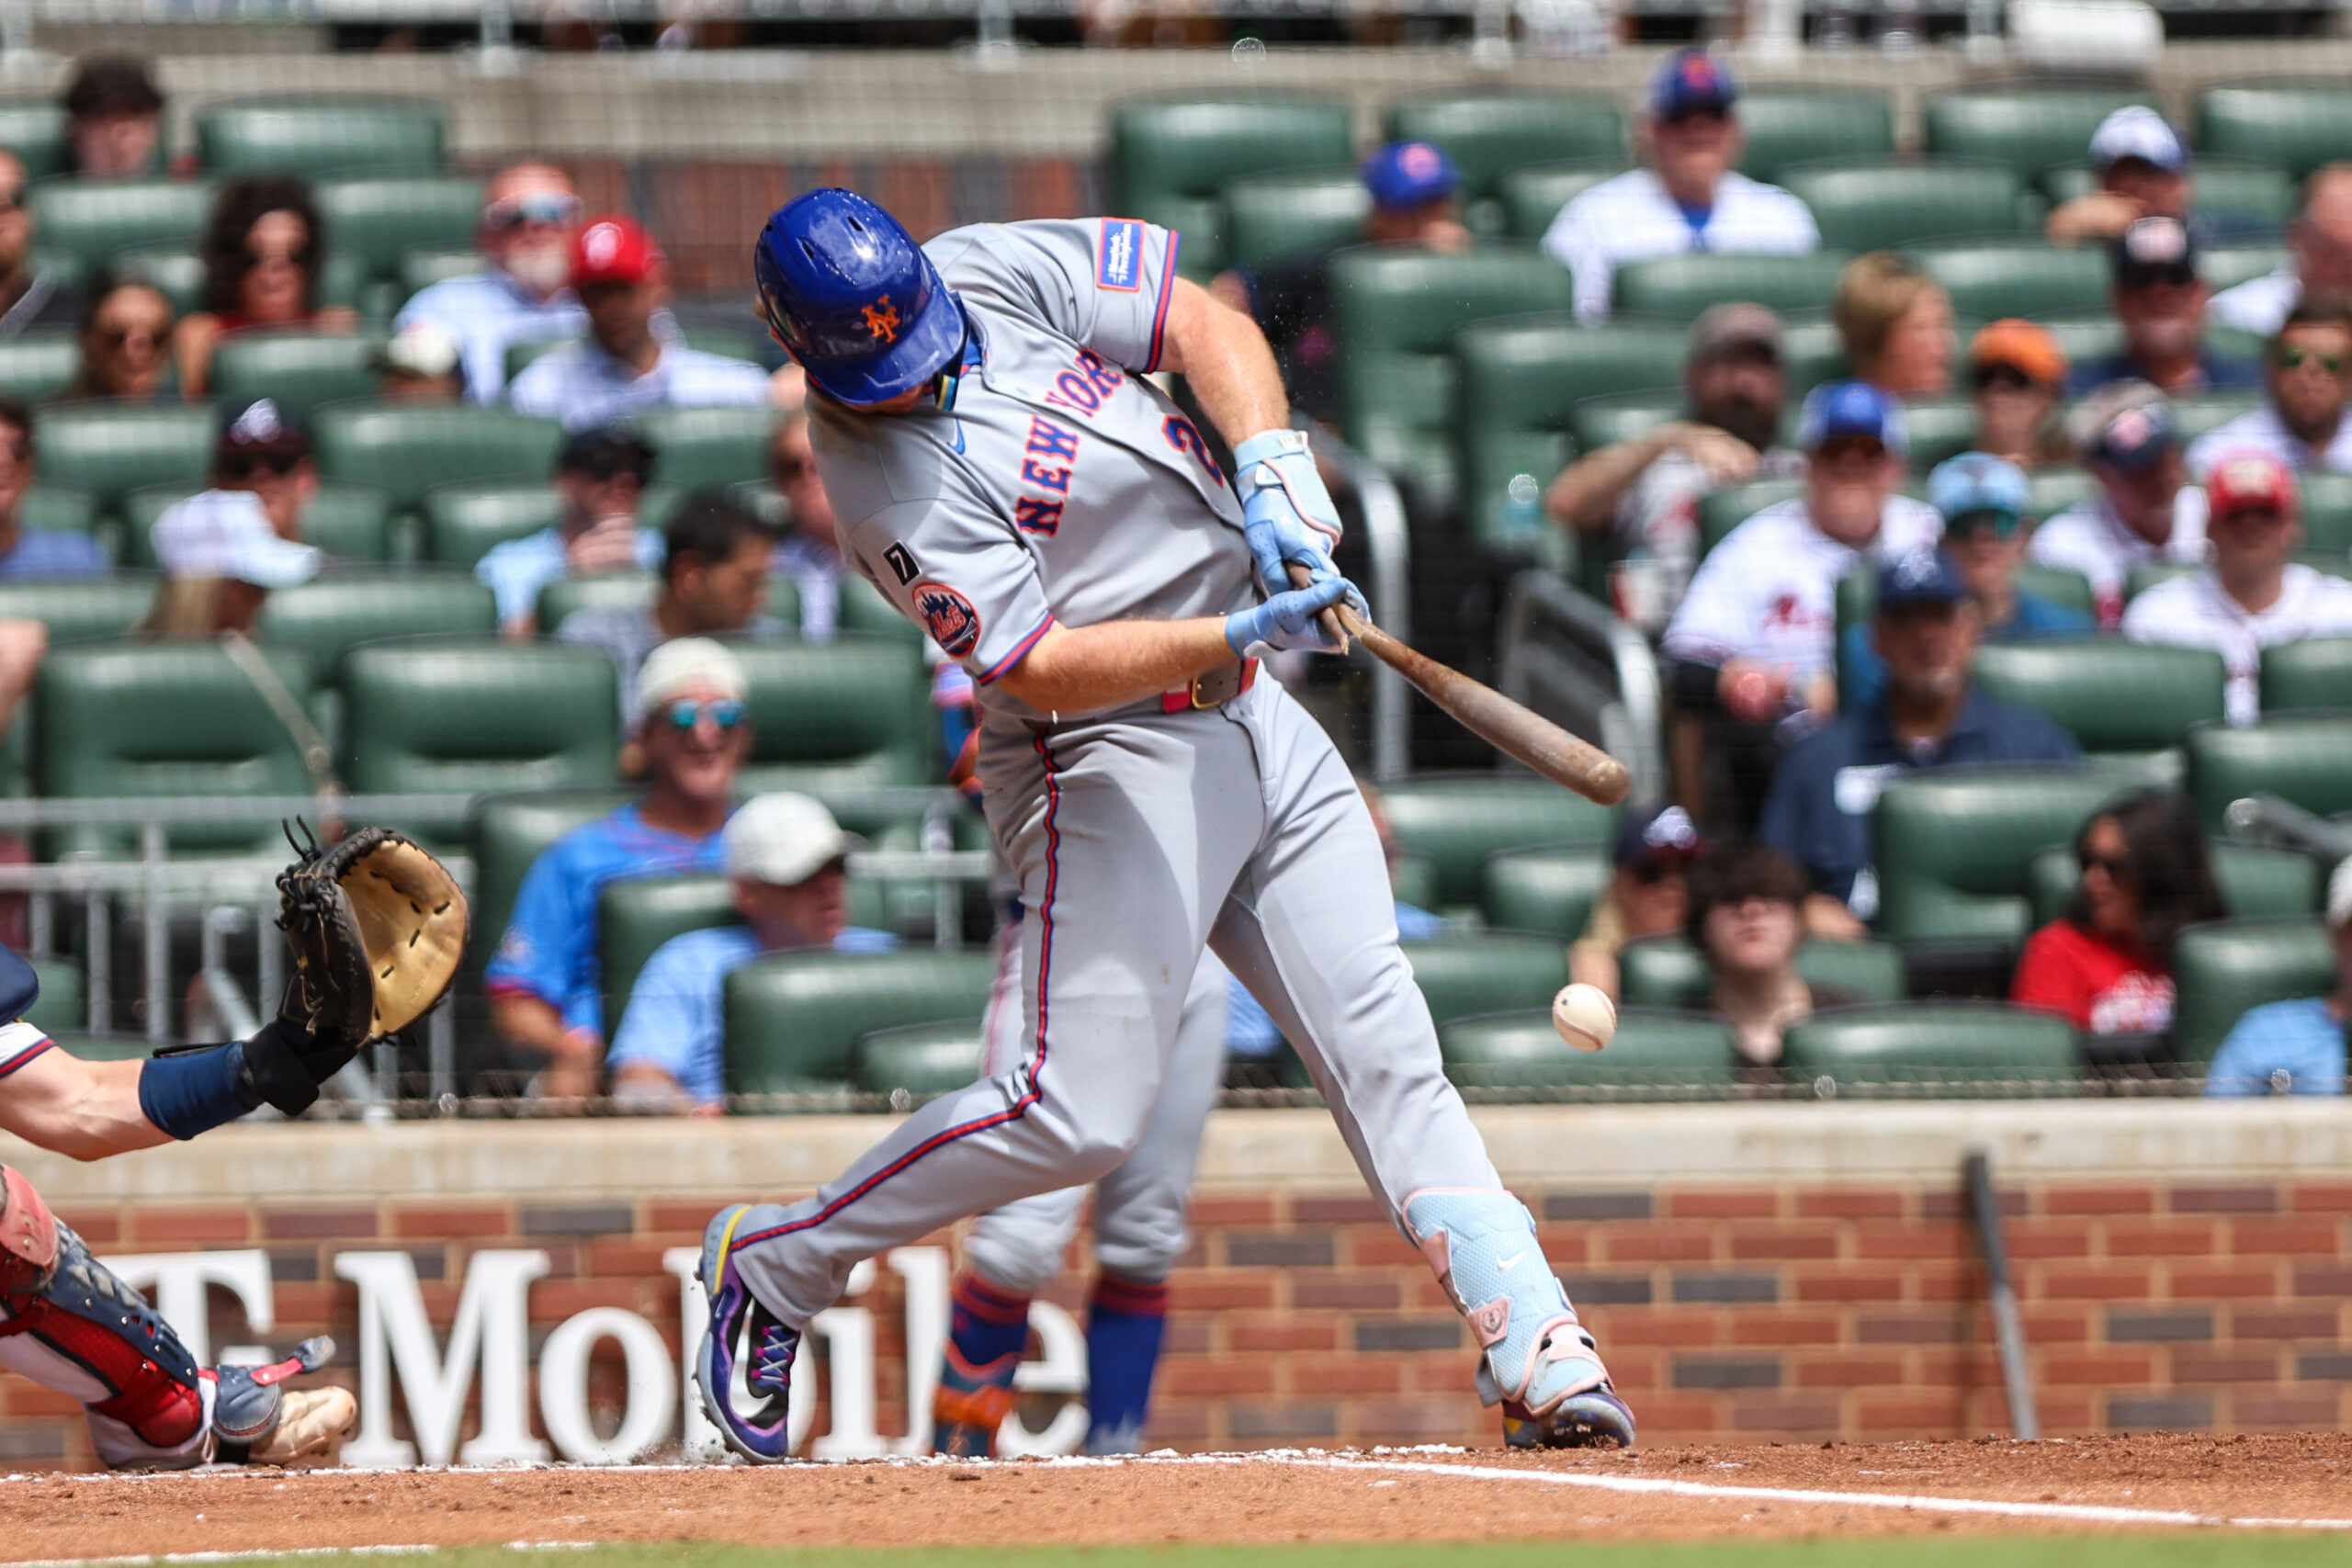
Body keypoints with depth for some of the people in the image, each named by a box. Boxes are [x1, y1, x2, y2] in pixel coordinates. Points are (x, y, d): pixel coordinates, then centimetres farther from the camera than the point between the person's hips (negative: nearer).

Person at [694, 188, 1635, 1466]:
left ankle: (1534, 1349, -6)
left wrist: (1271, 487, -13)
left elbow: (1207, 327, 3)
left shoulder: (998, 272, -1)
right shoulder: (891, 490, -20)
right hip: (1107, 756, -7)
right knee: (1079, 1114, -12)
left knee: (1384, 1047, -1)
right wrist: (1238, 634, -33)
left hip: (1254, 721, 7)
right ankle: (774, 1262, 6)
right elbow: (1045, 672, -24)